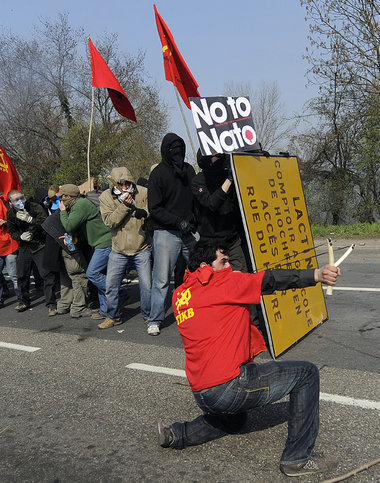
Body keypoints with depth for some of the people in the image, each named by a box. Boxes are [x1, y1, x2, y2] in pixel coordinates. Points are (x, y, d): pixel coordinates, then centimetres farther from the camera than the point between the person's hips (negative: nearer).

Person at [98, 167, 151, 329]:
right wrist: (124, 205, -25)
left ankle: (148, 316, 21)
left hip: (142, 249, -1)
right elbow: (109, 221, -15)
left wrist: (144, 213, -28)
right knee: (111, 285, 7)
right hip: (118, 250, 2)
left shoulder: (143, 193, -7)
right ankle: (113, 317, 28)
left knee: (147, 285, -1)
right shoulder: (106, 197, -5)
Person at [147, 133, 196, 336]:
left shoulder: (189, 169, 12)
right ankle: (155, 320, 12)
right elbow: (154, 209, -8)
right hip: (166, 233, -5)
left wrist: (195, 221, 3)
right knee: (161, 279, -1)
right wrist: (179, 221, -17)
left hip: (189, 232, 5)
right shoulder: (158, 173, -3)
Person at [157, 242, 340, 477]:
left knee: (235, 419, 40)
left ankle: (177, 435, 21)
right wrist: (316, 275, -26)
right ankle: (298, 458, 6)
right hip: (229, 386, -9)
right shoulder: (223, 282, -7)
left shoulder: (179, 295, 13)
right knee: (306, 373, 3)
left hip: (201, 395, 9)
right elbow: (269, 280, -18)